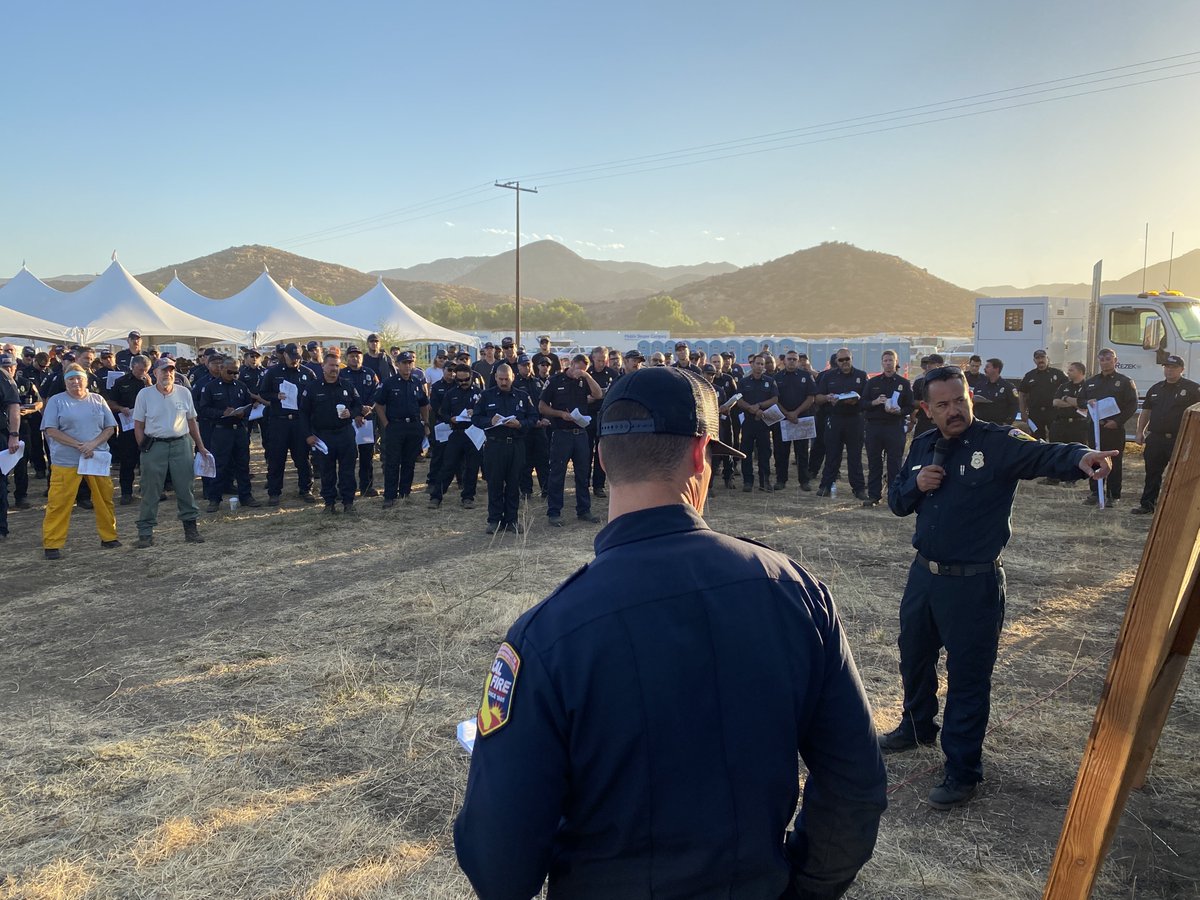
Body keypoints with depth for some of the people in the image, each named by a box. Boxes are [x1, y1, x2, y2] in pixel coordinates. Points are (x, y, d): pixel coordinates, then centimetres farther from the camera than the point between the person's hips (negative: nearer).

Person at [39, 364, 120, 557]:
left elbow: (110, 427, 7)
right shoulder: (57, 401, 2)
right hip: (66, 461, -3)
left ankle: (109, 537, 21)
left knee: (104, 500, 8)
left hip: (97, 459, 3)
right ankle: (52, 545, 5)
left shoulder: (98, 400, 9)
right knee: (59, 503, -3)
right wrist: (78, 445, -14)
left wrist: (93, 443, -11)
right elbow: (51, 430, -5)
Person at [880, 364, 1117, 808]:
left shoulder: (998, 442, -15)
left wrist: (1080, 456, -54)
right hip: (924, 573, 6)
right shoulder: (923, 446, 3)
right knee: (914, 657, 23)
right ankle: (918, 726, 48)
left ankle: (962, 770, 18)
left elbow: (1044, 455, -33)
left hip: (973, 584, -6)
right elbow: (896, 500, 10)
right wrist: (916, 486, -12)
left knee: (968, 676, 3)